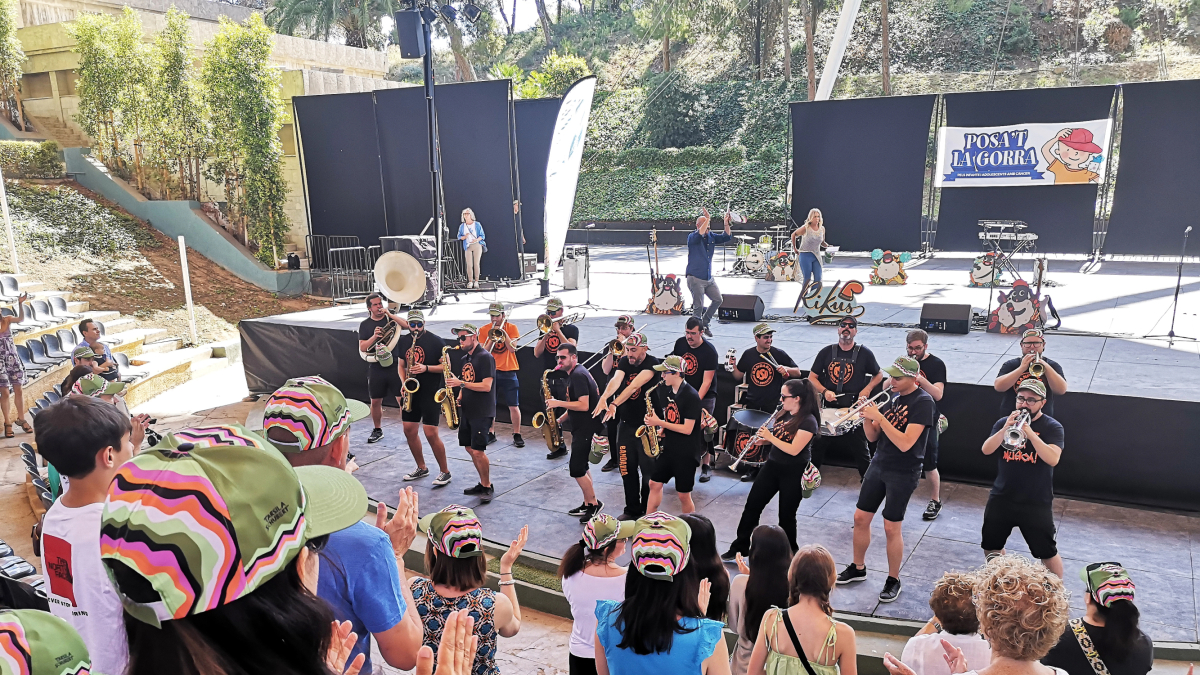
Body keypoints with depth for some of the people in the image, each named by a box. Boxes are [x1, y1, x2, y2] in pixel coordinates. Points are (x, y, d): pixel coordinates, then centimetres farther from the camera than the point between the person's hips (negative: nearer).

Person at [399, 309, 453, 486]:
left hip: (431, 393, -6)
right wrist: (404, 382, 0)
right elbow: (401, 365, 18)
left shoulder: (436, 342, -9)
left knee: (431, 433, -10)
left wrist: (426, 368, -22)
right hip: (411, 392, 6)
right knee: (409, 430, 9)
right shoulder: (403, 342, 9)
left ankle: (445, 472, 4)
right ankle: (421, 468, 26)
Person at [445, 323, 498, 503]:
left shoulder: (485, 358, -13)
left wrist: (460, 383, -23)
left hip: (482, 412, -8)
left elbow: (486, 386, -21)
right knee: (469, 448, 11)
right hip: (467, 410, 9)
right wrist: (459, 398, 2)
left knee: (478, 451, -11)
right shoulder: (463, 359, 13)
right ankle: (483, 483, 23)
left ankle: (488, 487, 4)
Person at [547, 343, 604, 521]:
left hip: (585, 429, -11)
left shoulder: (578, 376, -18)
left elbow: (583, 405, -26)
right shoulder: (574, 374, 14)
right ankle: (587, 504, 22)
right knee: (581, 467, 15)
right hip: (581, 427, 11)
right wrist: (560, 420, 13)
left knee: (577, 470, -7)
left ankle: (594, 503, 4)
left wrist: (558, 403, -21)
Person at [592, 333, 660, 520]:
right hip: (626, 424, 5)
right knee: (627, 470, 11)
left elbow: (634, 385, -29)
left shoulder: (652, 364, -16)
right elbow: (615, 380, -18)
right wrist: (603, 398, -37)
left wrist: (614, 404, -39)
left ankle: (648, 512, 20)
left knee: (648, 471, 3)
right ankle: (632, 510, 25)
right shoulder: (624, 361, 0)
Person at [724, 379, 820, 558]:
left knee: (786, 515, 5)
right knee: (752, 505, 8)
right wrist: (763, 438, -2)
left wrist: (770, 437, -20)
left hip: (793, 473, -8)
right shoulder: (783, 414, 5)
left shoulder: (808, 421, -19)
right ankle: (739, 547, 18)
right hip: (772, 466, 8)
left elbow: (794, 450, -25)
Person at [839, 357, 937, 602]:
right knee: (861, 517, 10)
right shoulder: (893, 397, 6)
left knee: (891, 527, -2)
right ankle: (858, 568, 28)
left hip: (904, 472, -7)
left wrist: (879, 417, -26)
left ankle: (893, 580, 17)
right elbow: (873, 437, 8)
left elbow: (905, 443, -26)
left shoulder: (923, 402, -16)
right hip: (879, 464, 7)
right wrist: (867, 417, -11)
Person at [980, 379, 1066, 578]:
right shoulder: (1003, 422, 2)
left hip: (1037, 503, -4)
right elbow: (986, 450, -11)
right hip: (1001, 498, 4)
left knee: (1047, 552, 2)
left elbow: (1053, 459, -23)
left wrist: (1030, 432, -33)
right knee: (990, 545, 16)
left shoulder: (1052, 427, -7)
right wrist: (1006, 429, -25)